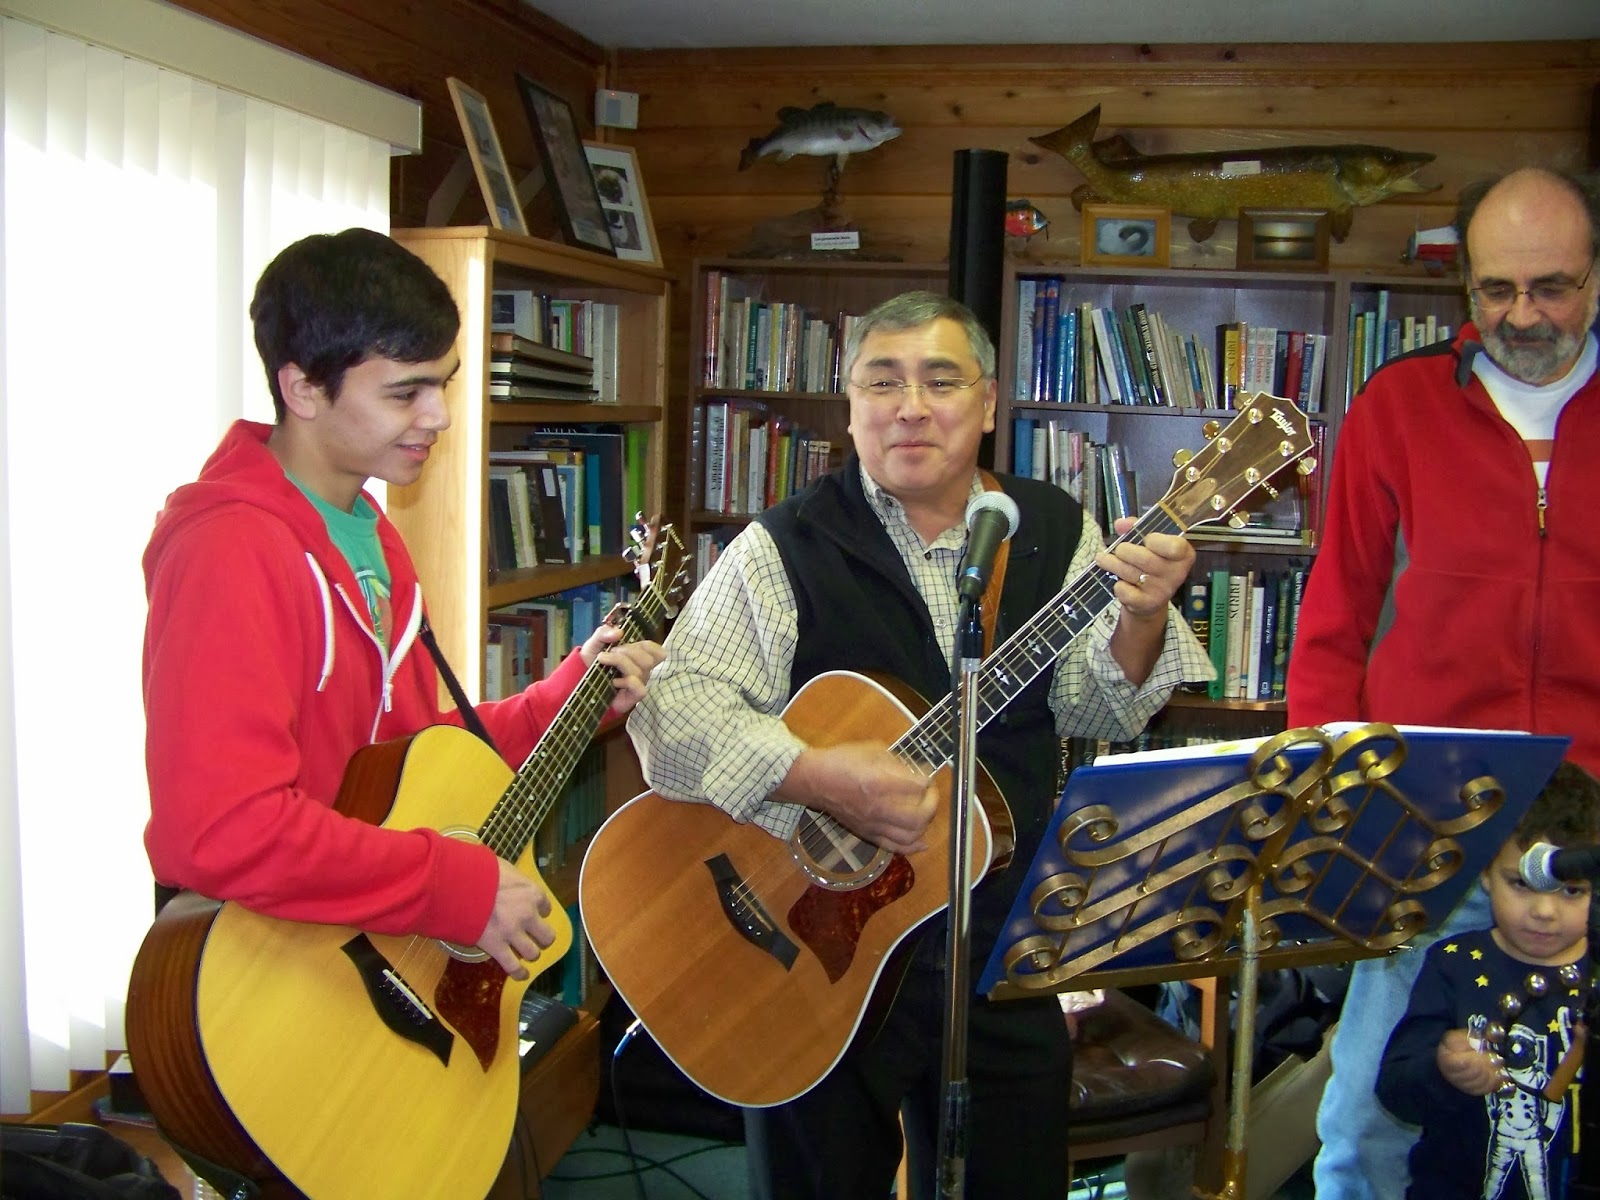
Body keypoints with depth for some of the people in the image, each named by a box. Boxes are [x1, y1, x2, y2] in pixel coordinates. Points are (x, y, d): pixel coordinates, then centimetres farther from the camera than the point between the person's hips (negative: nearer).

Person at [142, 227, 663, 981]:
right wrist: (458, 886, -22)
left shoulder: (368, 533, 11)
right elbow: (217, 828, -28)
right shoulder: (233, 547, -19)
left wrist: (571, 696, 6)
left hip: (396, 951, 8)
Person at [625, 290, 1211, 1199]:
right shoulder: (786, 550, -9)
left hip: (1007, 949, 3)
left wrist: (1139, 623, -22)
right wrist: (817, 777, -30)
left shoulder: (1056, 531, 2)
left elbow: (1098, 715, -3)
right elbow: (671, 706, -17)